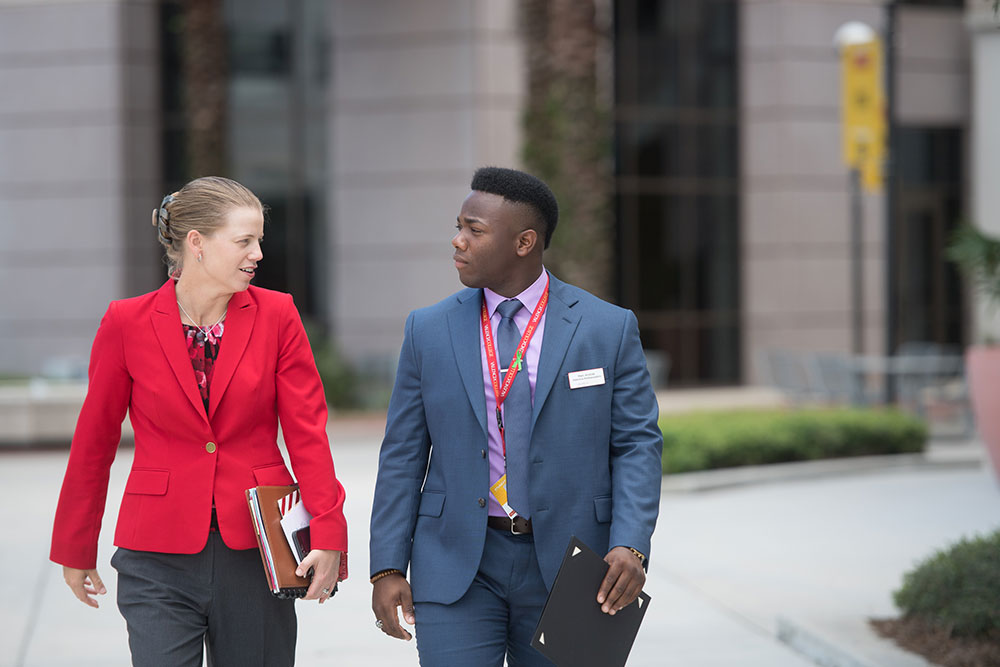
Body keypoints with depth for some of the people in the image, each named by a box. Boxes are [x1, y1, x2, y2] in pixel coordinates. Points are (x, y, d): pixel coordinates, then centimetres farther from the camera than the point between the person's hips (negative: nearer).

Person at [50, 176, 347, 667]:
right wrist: (76, 551, 11)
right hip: (161, 557, -1)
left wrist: (327, 533, -13)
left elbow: (307, 432, -2)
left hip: (256, 550, 2)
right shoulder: (127, 323, -3)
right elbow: (94, 442, 6)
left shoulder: (276, 315, 1)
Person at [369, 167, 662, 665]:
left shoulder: (609, 329, 0)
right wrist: (388, 567, -1)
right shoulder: (429, 330, 4)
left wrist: (630, 546, -15)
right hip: (458, 565, 1)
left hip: (565, 563, 0)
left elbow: (637, 444, -1)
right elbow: (402, 455, 5)